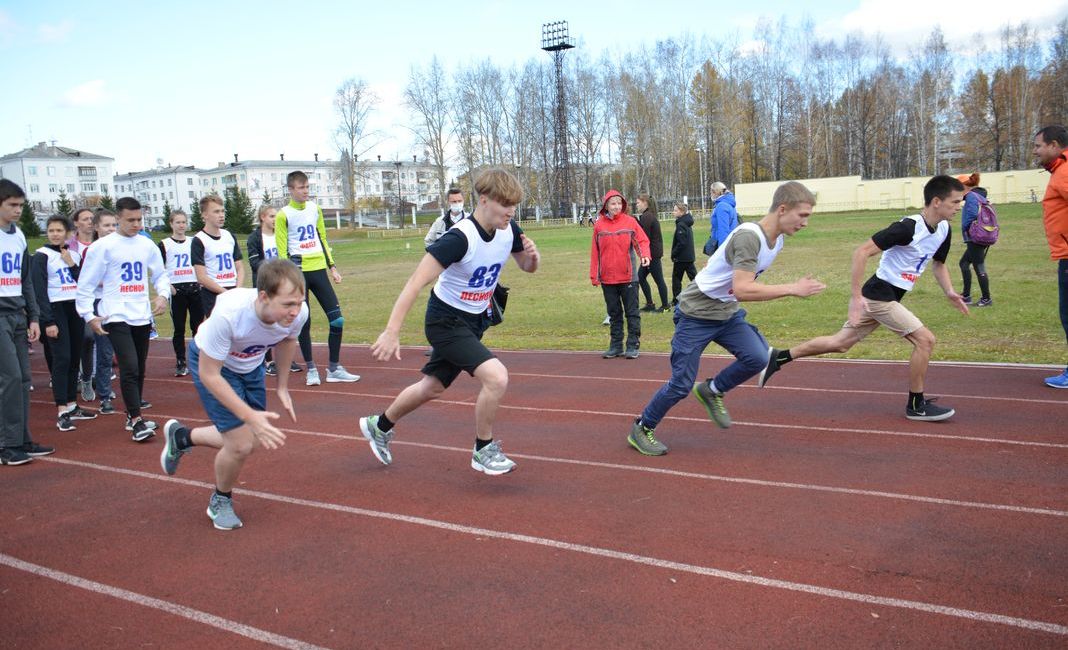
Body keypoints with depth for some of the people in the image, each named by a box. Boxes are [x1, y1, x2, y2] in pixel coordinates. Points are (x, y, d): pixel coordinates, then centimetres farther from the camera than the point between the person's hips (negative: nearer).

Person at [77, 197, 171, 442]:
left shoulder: (147, 245, 8)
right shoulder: (103, 246, -6)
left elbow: (160, 274, 20)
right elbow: (85, 284, -3)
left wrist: (163, 294, 1)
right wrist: (89, 316, -8)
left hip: (142, 316, 5)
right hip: (116, 317, -5)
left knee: (139, 367, 13)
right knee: (129, 366, -14)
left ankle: (133, 409, 27)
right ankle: (136, 421, -12)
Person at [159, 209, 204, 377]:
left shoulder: (193, 242, 10)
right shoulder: (164, 244, 1)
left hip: (195, 288, 3)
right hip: (176, 290, -2)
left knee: (198, 326, 3)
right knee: (179, 328, 1)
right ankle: (180, 363, 9)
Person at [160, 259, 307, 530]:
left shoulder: (298, 312, -30)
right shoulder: (228, 313, -43)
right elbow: (209, 375, -31)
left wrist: (282, 386, 1)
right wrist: (251, 416, -35)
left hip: (251, 364, 5)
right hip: (211, 364, -5)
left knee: (253, 440, 13)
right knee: (241, 444, -13)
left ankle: (181, 437, 39)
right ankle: (221, 502, 20)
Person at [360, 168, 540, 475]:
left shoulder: (508, 230, -8)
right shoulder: (460, 238, -29)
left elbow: (527, 266, 10)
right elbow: (416, 282, -31)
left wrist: (532, 255, -15)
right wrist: (392, 331, -37)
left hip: (473, 320, 8)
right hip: (446, 320, -8)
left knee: (432, 387, 21)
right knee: (496, 377, -24)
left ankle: (379, 426, 46)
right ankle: (483, 450, -1)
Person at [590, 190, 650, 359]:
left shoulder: (630, 221, -2)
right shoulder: (599, 225, 2)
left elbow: (642, 240, -4)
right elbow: (595, 252, 3)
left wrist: (644, 255, -25)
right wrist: (594, 275, 1)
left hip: (628, 276, -2)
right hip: (607, 278, 2)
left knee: (632, 313, 3)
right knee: (614, 314, 12)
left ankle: (633, 346, 10)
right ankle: (616, 346, 21)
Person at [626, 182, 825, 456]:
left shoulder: (778, 238, 0)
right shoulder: (749, 236, -29)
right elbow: (742, 290, -38)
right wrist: (793, 289, -34)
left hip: (727, 313, 8)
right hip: (696, 314, -8)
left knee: (758, 358, -13)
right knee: (682, 384, -3)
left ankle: (712, 391, 13)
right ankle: (641, 429, 19)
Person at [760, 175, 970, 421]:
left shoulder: (944, 229, 5)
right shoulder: (908, 227, -23)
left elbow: (938, 263, 22)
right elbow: (861, 252, -25)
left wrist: (949, 292, 5)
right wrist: (856, 296, -27)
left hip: (890, 296, 9)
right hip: (879, 294, -9)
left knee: (840, 343, 12)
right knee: (925, 340, -8)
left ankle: (778, 358, 20)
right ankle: (917, 405, 6)